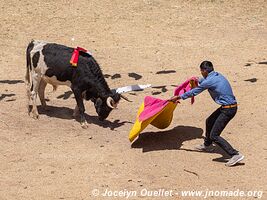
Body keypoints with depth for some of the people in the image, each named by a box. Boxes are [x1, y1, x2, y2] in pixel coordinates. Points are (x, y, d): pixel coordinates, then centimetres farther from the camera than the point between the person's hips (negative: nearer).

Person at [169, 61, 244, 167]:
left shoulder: (209, 81, -17)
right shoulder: (217, 75, 9)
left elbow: (193, 92, -4)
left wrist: (178, 97, 8)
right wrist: (197, 80, 53)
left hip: (228, 109, -10)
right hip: (230, 106, 10)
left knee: (214, 136, -8)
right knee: (209, 121, 28)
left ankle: (236, 155, -12)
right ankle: (207, 145, 48)